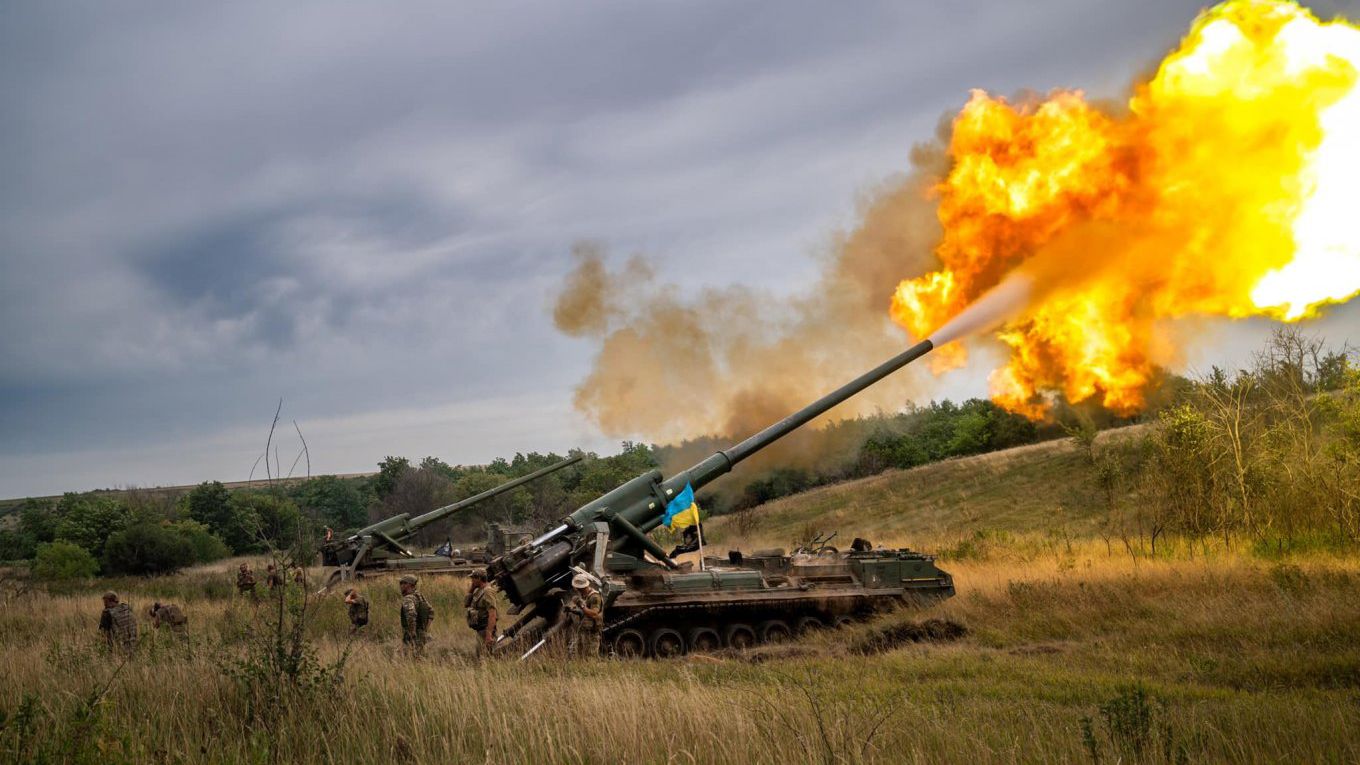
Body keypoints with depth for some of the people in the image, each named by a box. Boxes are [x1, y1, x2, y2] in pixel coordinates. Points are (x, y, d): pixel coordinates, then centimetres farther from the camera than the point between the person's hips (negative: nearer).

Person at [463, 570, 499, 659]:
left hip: (485, 630, -10)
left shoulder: (487, 592, -16)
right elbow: (465, 606, 20)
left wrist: (489, 635, -30)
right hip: (478, 631, 10)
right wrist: (470, 591, 7)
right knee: (479, 657, 13)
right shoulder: (477, 591, 13)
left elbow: (492, 614, -24)